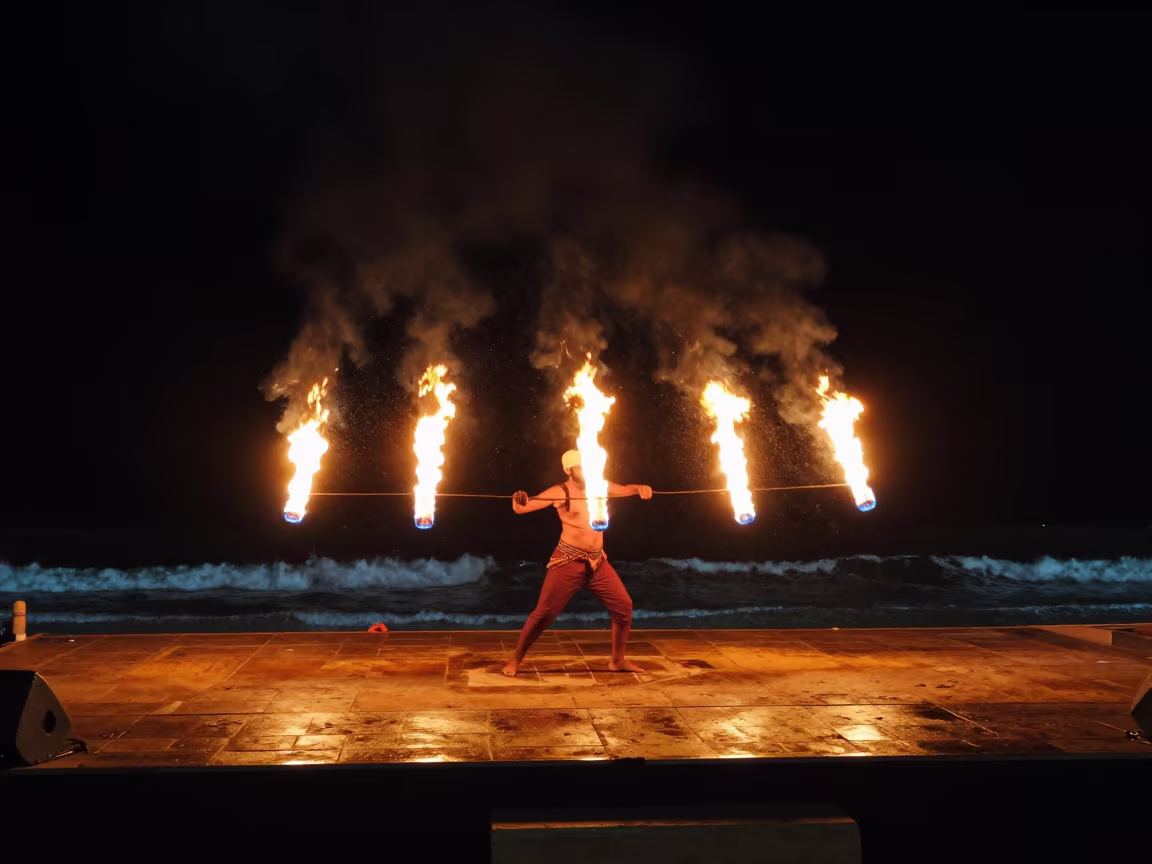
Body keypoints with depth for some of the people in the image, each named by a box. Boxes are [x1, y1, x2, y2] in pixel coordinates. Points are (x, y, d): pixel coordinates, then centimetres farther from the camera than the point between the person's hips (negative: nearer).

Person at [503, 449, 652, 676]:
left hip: (598, 562, 5)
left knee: (624, 606, 3)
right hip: (568, 562, -5)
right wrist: (518, 502, -41)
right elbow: (523, 507, -16)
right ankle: (515, 661, 6)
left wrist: (639, 488, -9)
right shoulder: (560, 492, -9)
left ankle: (617, 660, 19)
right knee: (544, 613, -8)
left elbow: (625, 489, 15)